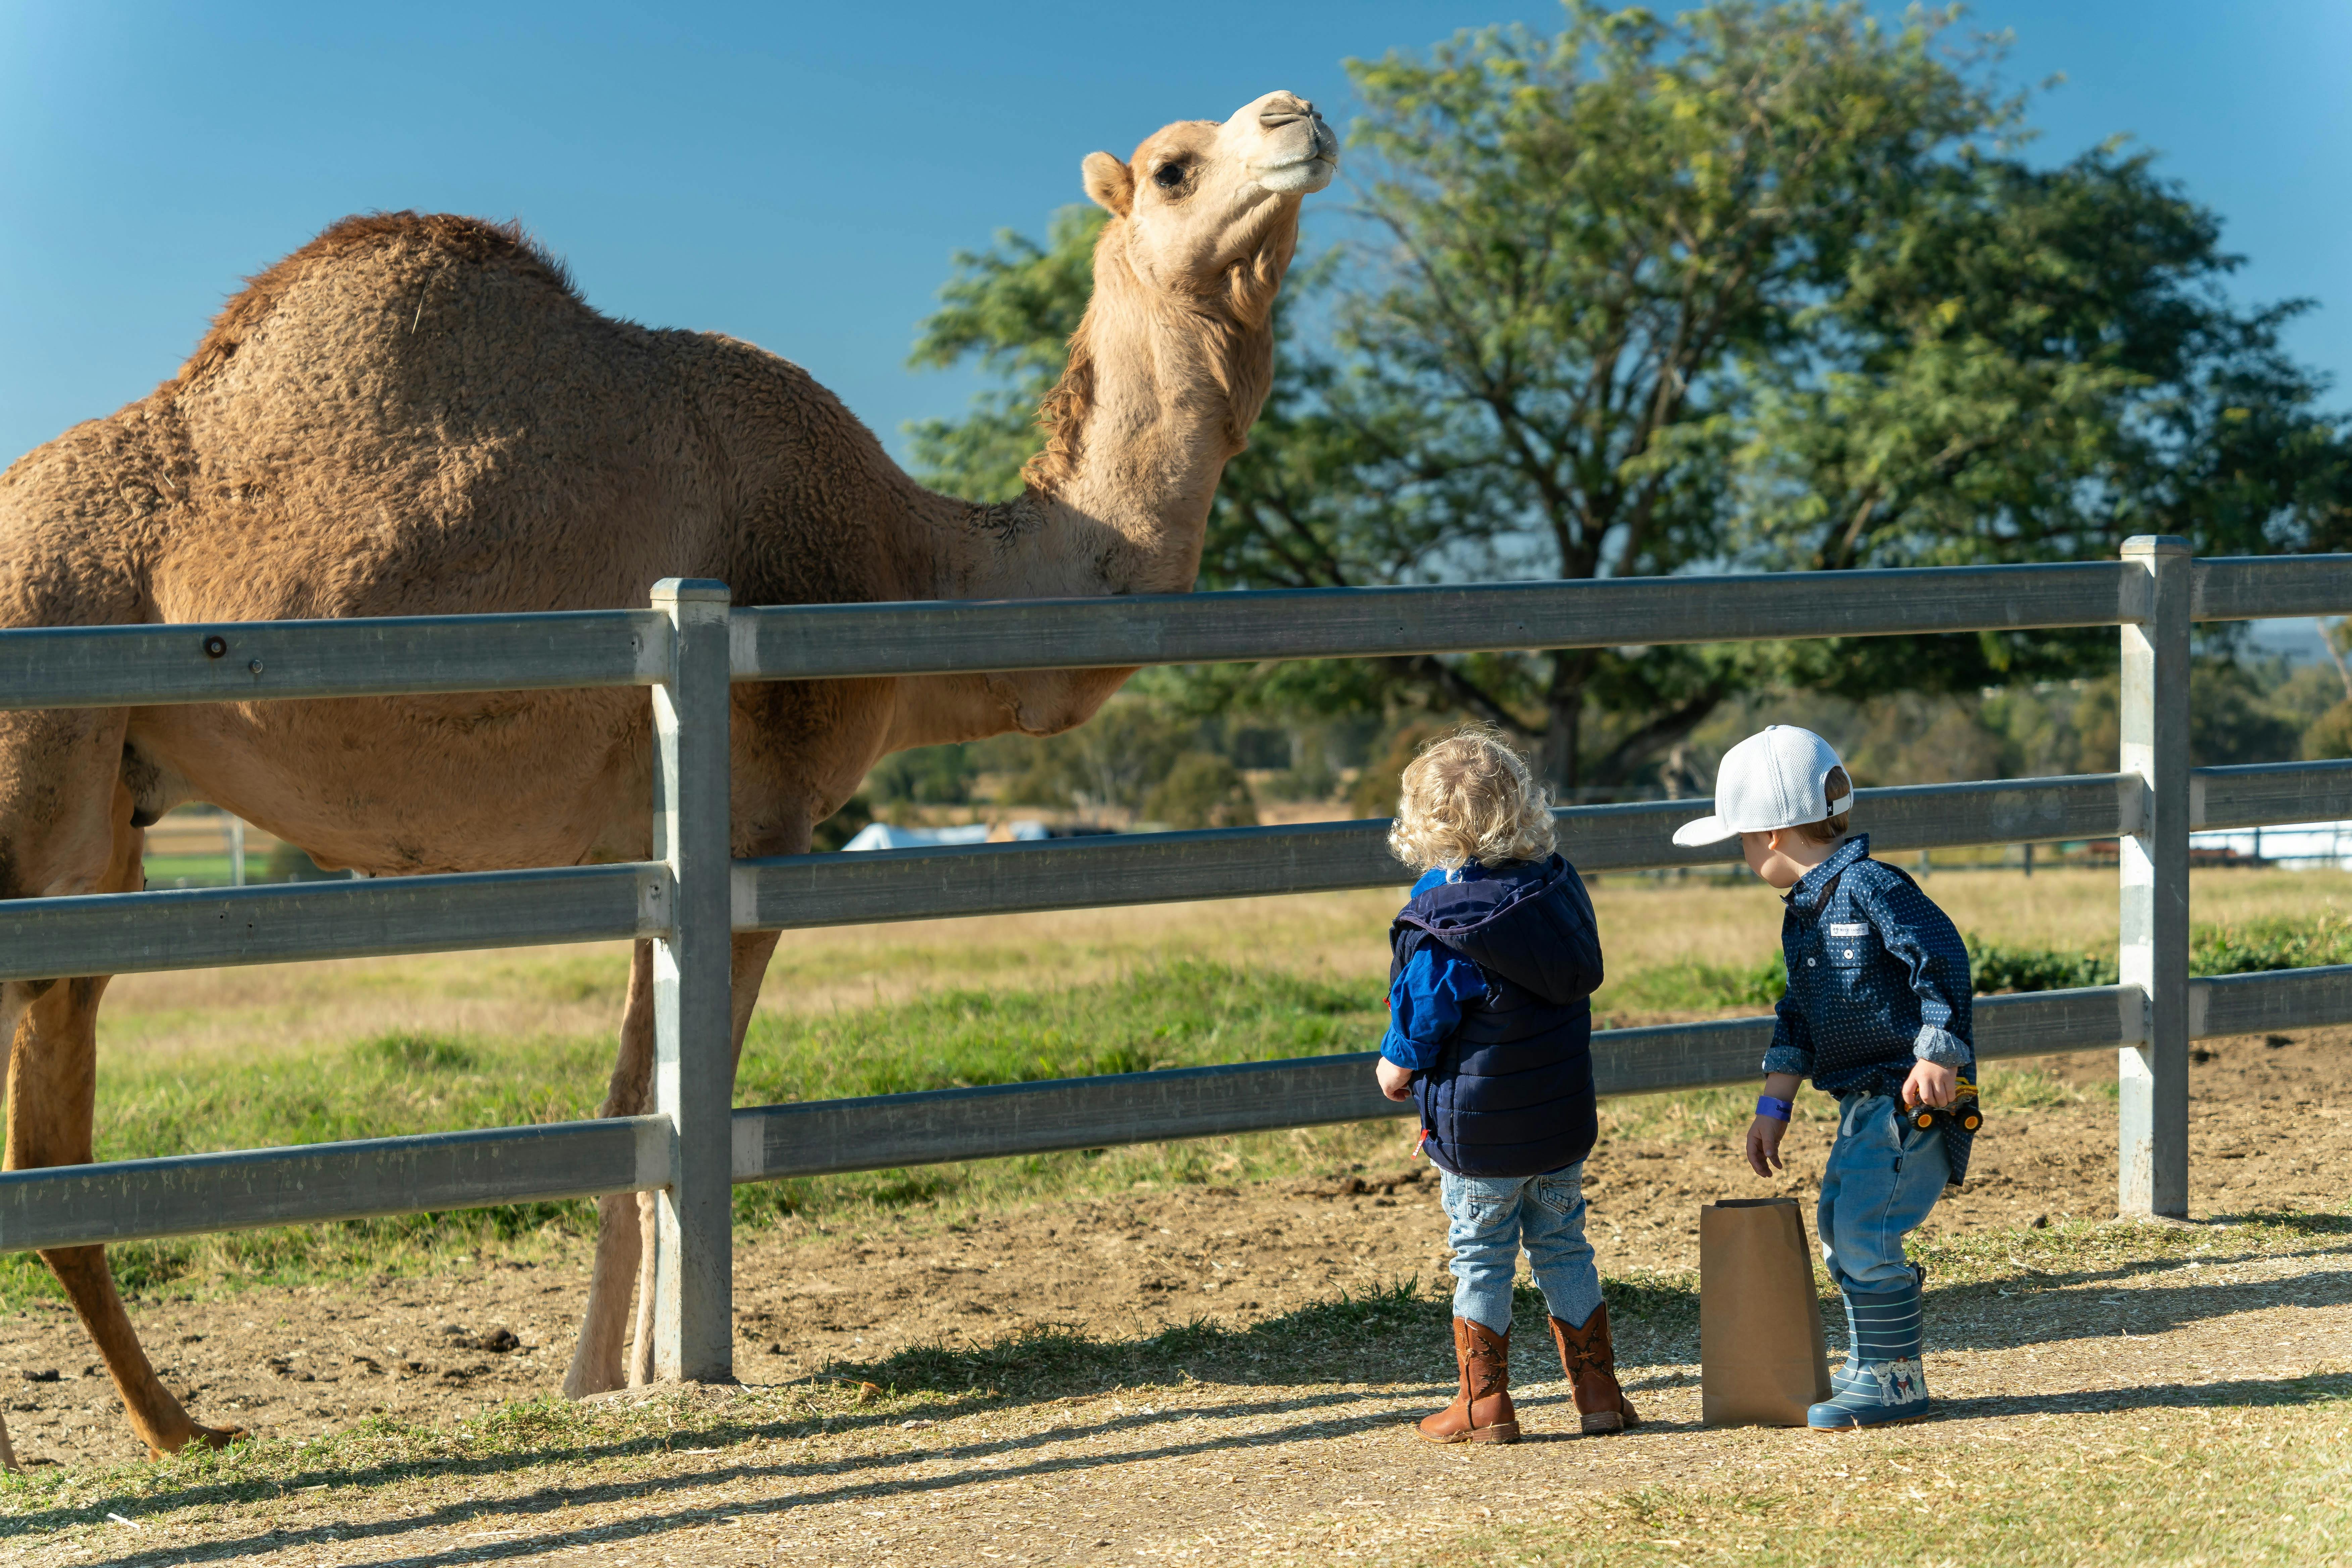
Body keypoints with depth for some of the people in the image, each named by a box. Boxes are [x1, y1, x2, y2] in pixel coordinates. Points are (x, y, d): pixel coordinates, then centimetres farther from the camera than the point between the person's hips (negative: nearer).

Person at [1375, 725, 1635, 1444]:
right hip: (1565, 1116, 5)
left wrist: (1398, 1066, 7)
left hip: (1478, 1125, -5)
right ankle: (1598, 1391, 17)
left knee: (1481, 1257, 6)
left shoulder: (1441, 919, -20)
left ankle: (1483, 1405, 11)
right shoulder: (1557, 886, -1)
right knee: (1564, 1249, 15)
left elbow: (1424, 1014, -13)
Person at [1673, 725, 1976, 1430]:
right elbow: (1798, 1020, 19)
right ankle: (1871, 1367, 24)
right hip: (1865, 1100, 10)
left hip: (1916, 1095, -10)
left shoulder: (1870, 887, -15)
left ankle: (1895, 1381, -5)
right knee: (1840, 1230, 13)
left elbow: (1941, 959, -20)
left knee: (1866, 1229, -14)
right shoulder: (1801, 913, 14)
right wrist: (1773, 1107, 15)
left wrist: (1939, 1056, -24)